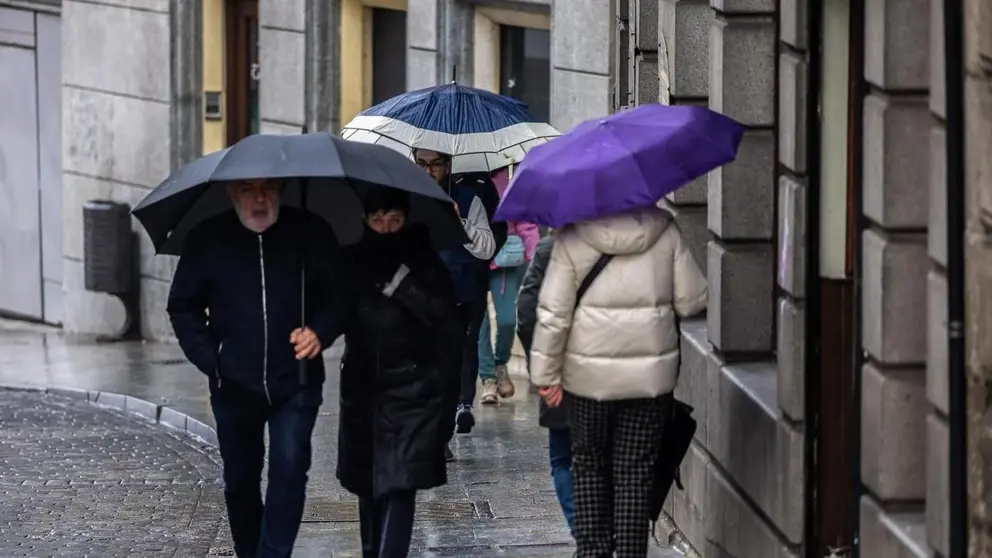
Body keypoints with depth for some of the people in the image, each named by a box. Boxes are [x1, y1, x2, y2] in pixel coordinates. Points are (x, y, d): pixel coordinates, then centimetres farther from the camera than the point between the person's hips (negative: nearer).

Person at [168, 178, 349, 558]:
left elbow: (339, 294, 1)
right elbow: (183, 306, 5)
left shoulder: (310, 233, -4)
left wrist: (321, 331, -18)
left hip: (296, 382, -2)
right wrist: (207, 356, -8)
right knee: (240, 480, 13)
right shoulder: (206, 240, -2)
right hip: (234, 385, 2)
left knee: (289, 468, -16)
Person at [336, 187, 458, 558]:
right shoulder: (353, 261, 3)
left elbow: (442, 313, -14)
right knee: (368, 483, 14)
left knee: (399, 484, -12)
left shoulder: (423, 261, -2)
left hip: (412, 389, -3)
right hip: (363, 386, 3)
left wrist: (398, 279, -20)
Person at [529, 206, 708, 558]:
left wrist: (546, 373, -2)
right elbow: (691, 301, -1)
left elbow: (553, 313, -10)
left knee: (589, 463, 17)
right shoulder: (665, 232, -5)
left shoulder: (573, 238, -9)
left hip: (589, 376, -1)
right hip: (650, 375, 1)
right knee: (636, 470, 8)